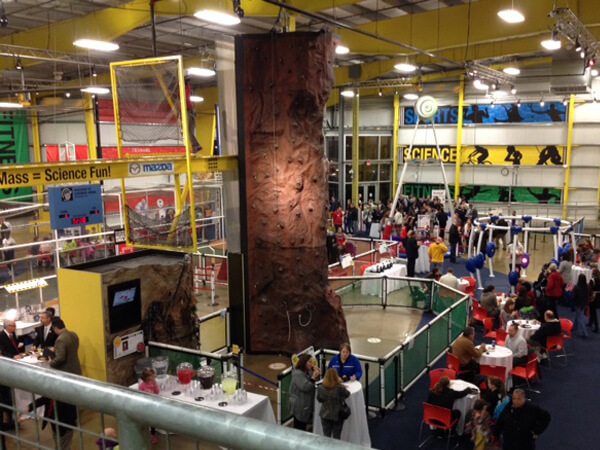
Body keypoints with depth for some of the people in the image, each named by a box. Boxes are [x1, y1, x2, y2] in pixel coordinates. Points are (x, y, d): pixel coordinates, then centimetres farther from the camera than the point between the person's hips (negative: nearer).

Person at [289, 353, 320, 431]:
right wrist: (313, 377, -24)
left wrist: (317, 375, -1)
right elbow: (305, 387, -27)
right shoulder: (298, 374, -20)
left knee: (303, 427, 17)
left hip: (306, 405, 9)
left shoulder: (308, 372, 9)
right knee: (299, 428, -1)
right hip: (299, 407, -9)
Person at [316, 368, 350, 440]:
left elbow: (319, 400, 1)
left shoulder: (321, 388, -14)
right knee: (336, 437, 11)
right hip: (337, 415, -2)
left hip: (325, 415, 2)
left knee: (326, 436, 14)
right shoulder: (340, 387, -21)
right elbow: (347, 394, -2)